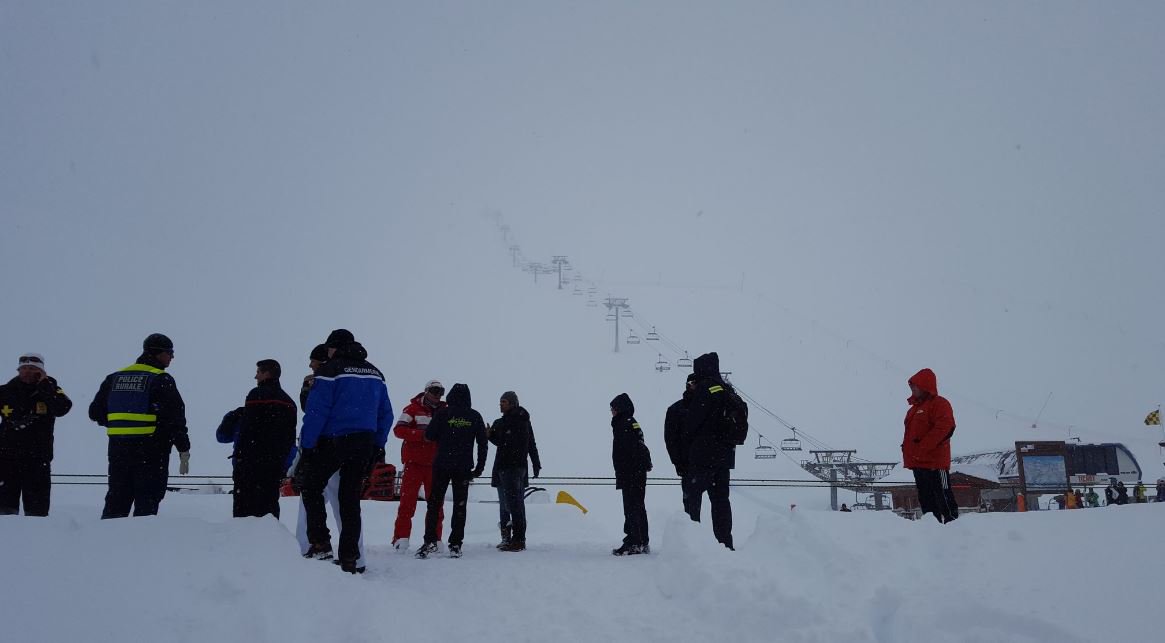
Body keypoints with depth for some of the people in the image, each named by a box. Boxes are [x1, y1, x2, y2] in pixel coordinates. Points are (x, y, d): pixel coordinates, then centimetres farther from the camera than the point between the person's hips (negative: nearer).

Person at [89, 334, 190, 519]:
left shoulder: (115, 377, 12)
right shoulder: (161, 380, -7)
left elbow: (95, 412, 14)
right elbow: (175, 418, -12)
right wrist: (184, 451, -8)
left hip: (118, 448, 6)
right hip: (150, 450, -6)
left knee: (116, 501, 13)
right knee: (146, 503, -1)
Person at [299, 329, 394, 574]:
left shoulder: (330, 370, -7)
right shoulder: (375, 373, 14)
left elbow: (316, 411, -13)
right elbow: (386, 414, 15)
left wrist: (306, 446, -9)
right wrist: (377, 446, 18)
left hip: (333, 441, -5)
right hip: (364, 444, 6)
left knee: (312, 488, 12)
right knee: (351, 498, 10)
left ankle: (320, 544, 2)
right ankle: (350, 558, 8)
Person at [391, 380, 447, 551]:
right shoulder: (413, 409, 0)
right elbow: (398, 429, -12)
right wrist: (421, 434, -23)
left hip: (435, 464, 4)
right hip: (414, 462, -4)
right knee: (407, 501, -5)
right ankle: (401, 538, -2)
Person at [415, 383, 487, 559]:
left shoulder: (442, 413, -3)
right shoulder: (475, 417, 3)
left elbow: (429, 435, -3)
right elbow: (482, 443, 5)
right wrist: (480, 467, 11)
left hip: (442, 465, -1)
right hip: (464, 468, 1)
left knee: (434, 503, 6)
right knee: (460, 505, 6)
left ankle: (430, 541, -4)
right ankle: (455, 545, 2)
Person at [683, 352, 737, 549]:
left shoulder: (705, 387, -10)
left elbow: (692, 420, -13)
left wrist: (687, 436, 7)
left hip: (703, 454, -8)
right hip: (725, 454, 8)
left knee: (692, 496, -3)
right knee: (720, 498, 10)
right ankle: (725, 542, 10)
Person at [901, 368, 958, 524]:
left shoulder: (939, 403, -6)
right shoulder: (914, 408, 21)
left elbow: (944, 428, -20)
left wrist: (922, 448, -22)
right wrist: (908, 454, 12)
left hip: (934, 462, -9)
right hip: (918, 463, 9)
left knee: (943, 497, -10)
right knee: (926, 500, 11)